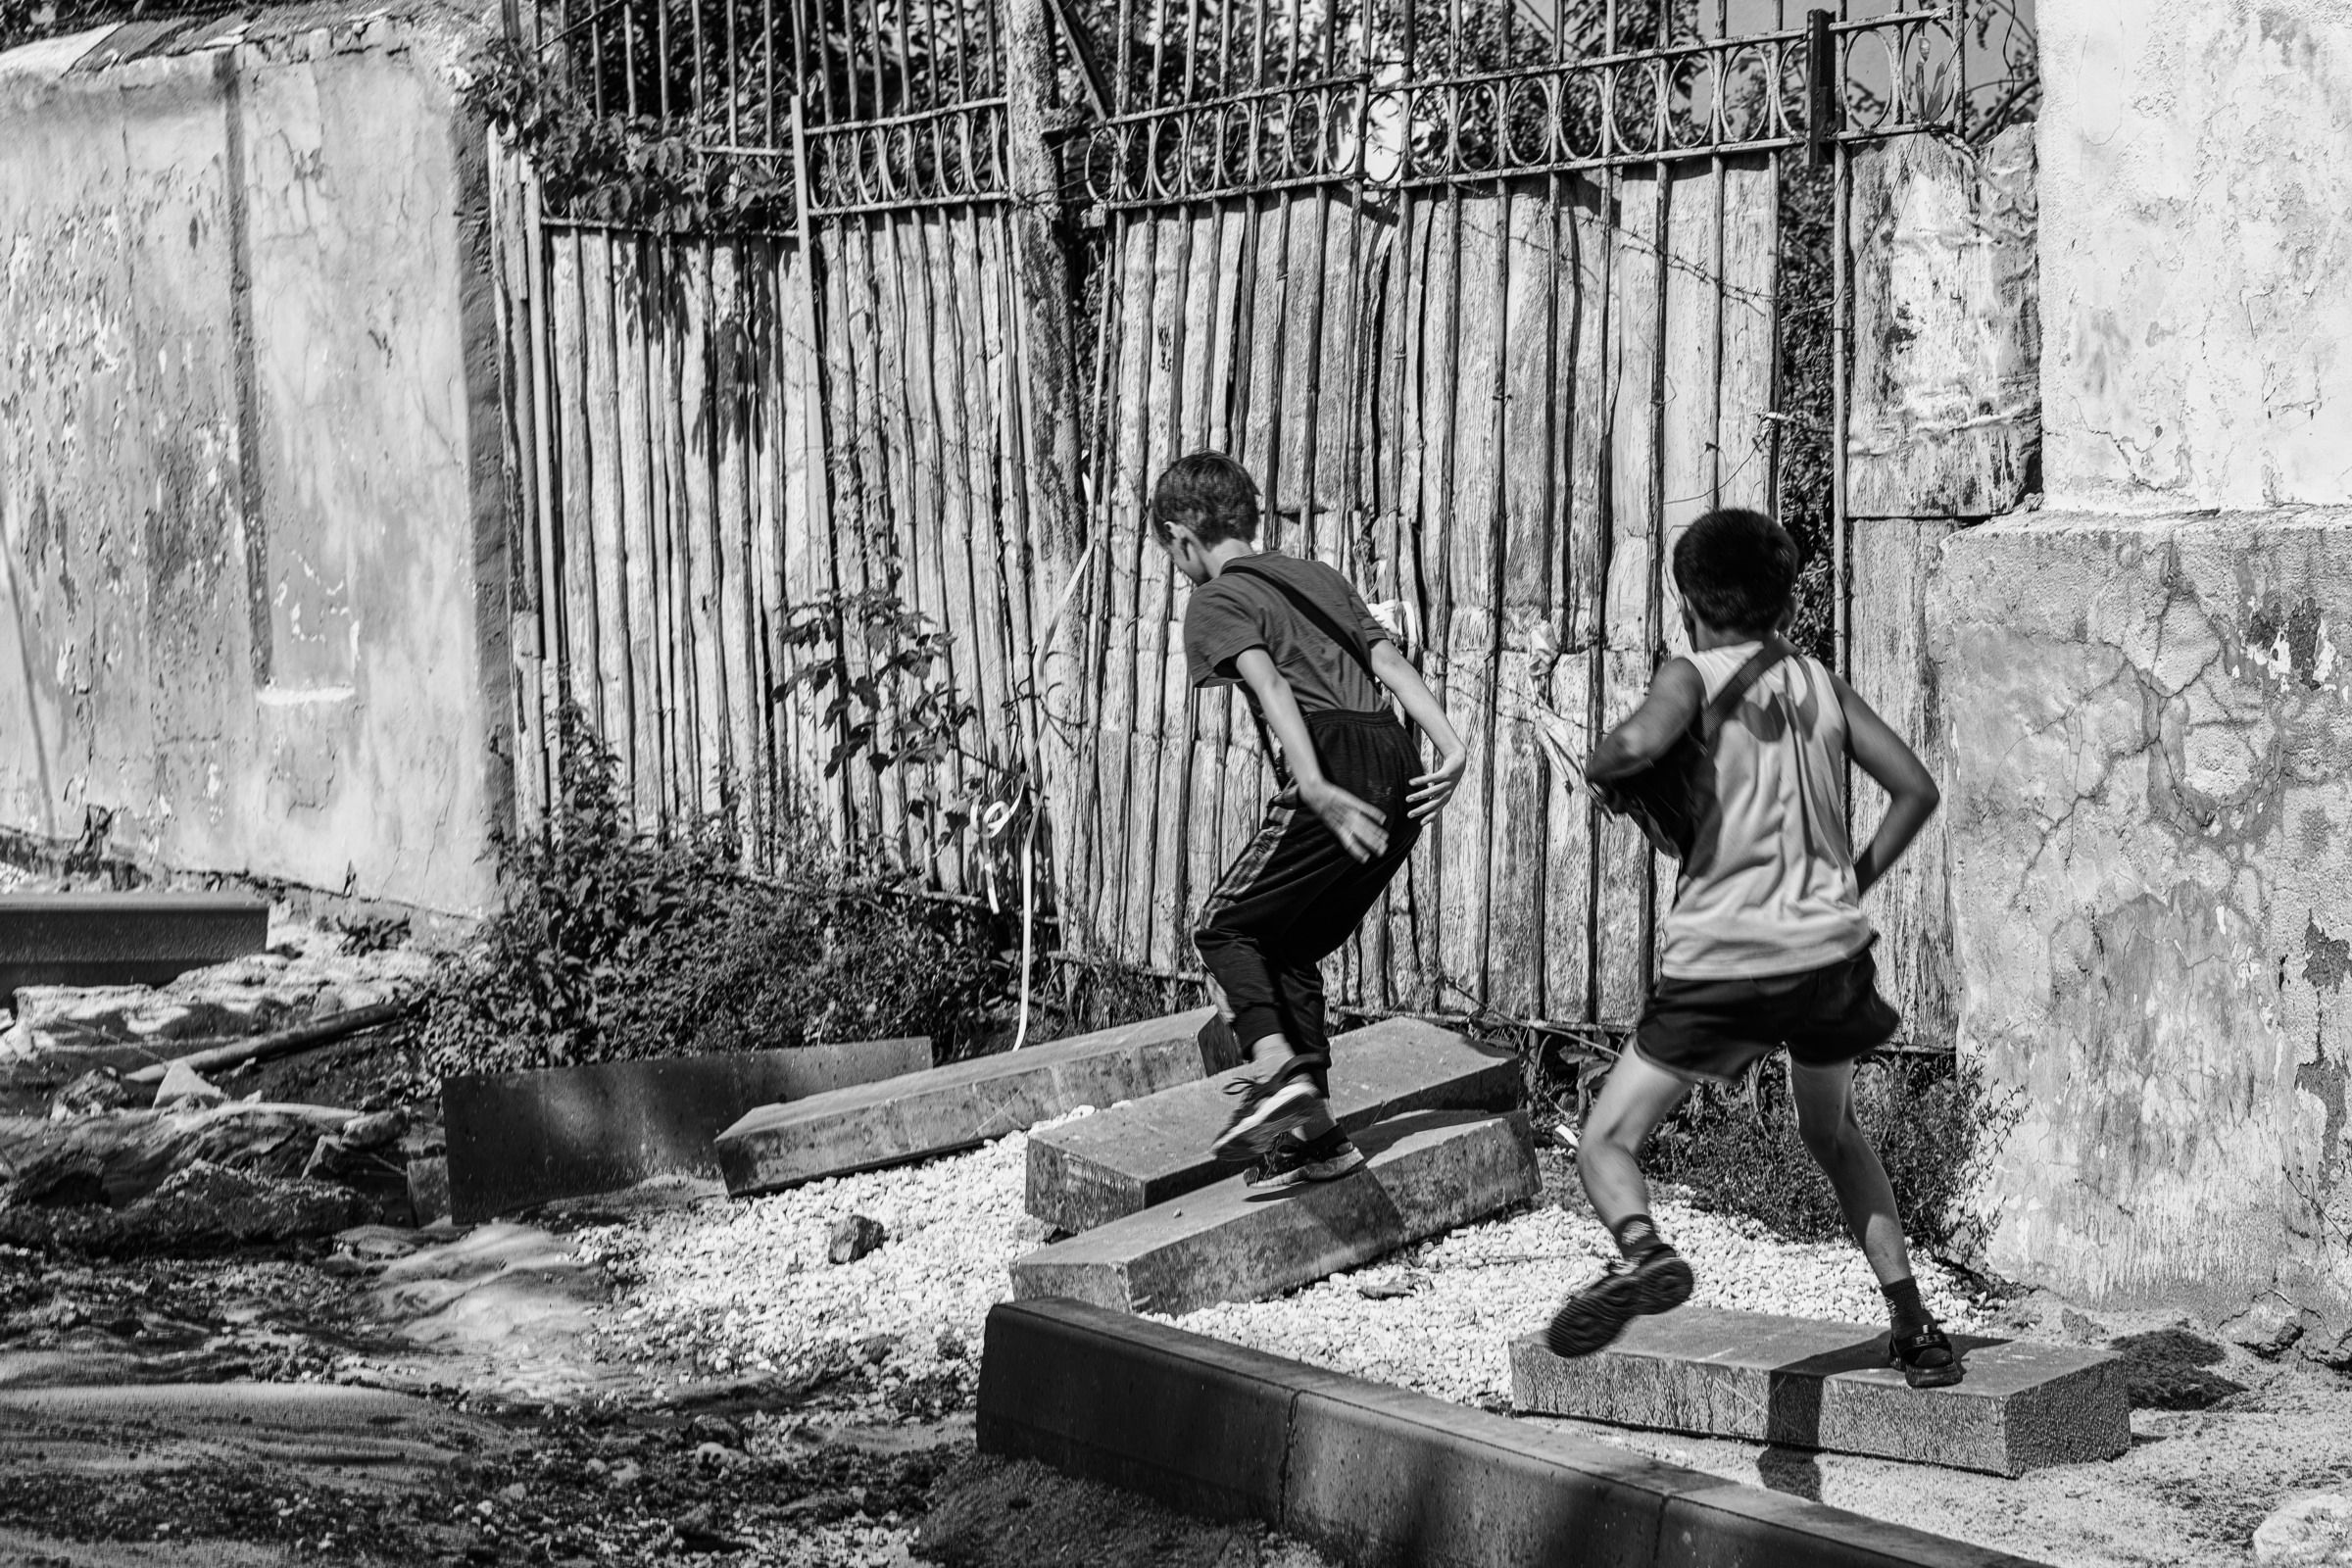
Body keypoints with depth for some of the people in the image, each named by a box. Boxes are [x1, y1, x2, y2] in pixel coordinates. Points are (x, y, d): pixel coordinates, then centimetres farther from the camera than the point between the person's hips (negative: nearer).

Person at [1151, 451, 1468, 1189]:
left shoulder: (1215, 601, 5)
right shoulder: (1314, 575, 27)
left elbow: (1271, 689, -13)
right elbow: (1391, 663, 14)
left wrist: (1316, 791, -24)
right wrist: (1451, 746, 3)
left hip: (1334, 777, -7)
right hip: (1399, 773, 7)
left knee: (1225, 926, 7)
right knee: (1292, 949, 18)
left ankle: (1277, 1068, -15)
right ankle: (1313, 1130, 15)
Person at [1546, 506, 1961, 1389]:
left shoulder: (1694, 677, -1)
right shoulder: (1821, 685, 13)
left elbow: (1640, 743, -22)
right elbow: (1916, 790, 10)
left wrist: (1602, 770, -1)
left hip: (1721, 958, -5)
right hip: (1829, 949, 5)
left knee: (1605, 1141, 1)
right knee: (1832, 1135, 28)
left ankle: (1642, 1250, -31)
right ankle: (1912, 1326, 21)